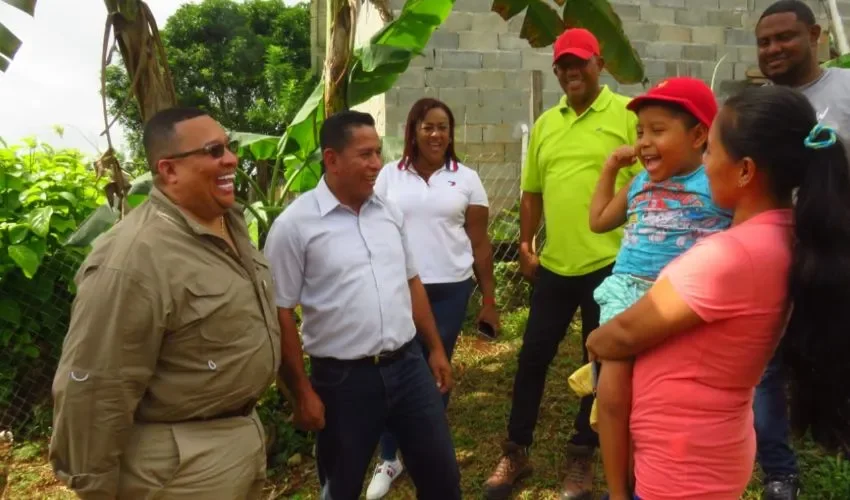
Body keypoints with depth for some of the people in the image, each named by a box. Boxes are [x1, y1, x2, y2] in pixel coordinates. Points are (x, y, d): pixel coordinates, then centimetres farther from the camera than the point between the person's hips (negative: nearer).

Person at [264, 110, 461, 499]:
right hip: (344, 379, -4)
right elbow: (280, 314, -9)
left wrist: (435, 349, 14)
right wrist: (302, 393, -8)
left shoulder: (389, 211, 5)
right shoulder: (295, 224, -12)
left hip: (408, 365, 4)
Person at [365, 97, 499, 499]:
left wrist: (489, 301, 3)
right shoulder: (390, 175, 3)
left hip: (449, 290, 0)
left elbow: (480, 243, 4)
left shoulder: (466, 178, 3)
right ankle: (389, 459, 23)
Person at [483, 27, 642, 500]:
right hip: (554, 264, 5)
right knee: (533, 357, 12)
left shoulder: (628, 115, -4)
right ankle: (517, 452, 29)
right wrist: (526, 244, 10)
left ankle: (583, 457, 29)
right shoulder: (545, 124, 11)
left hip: (608, 263, -4)